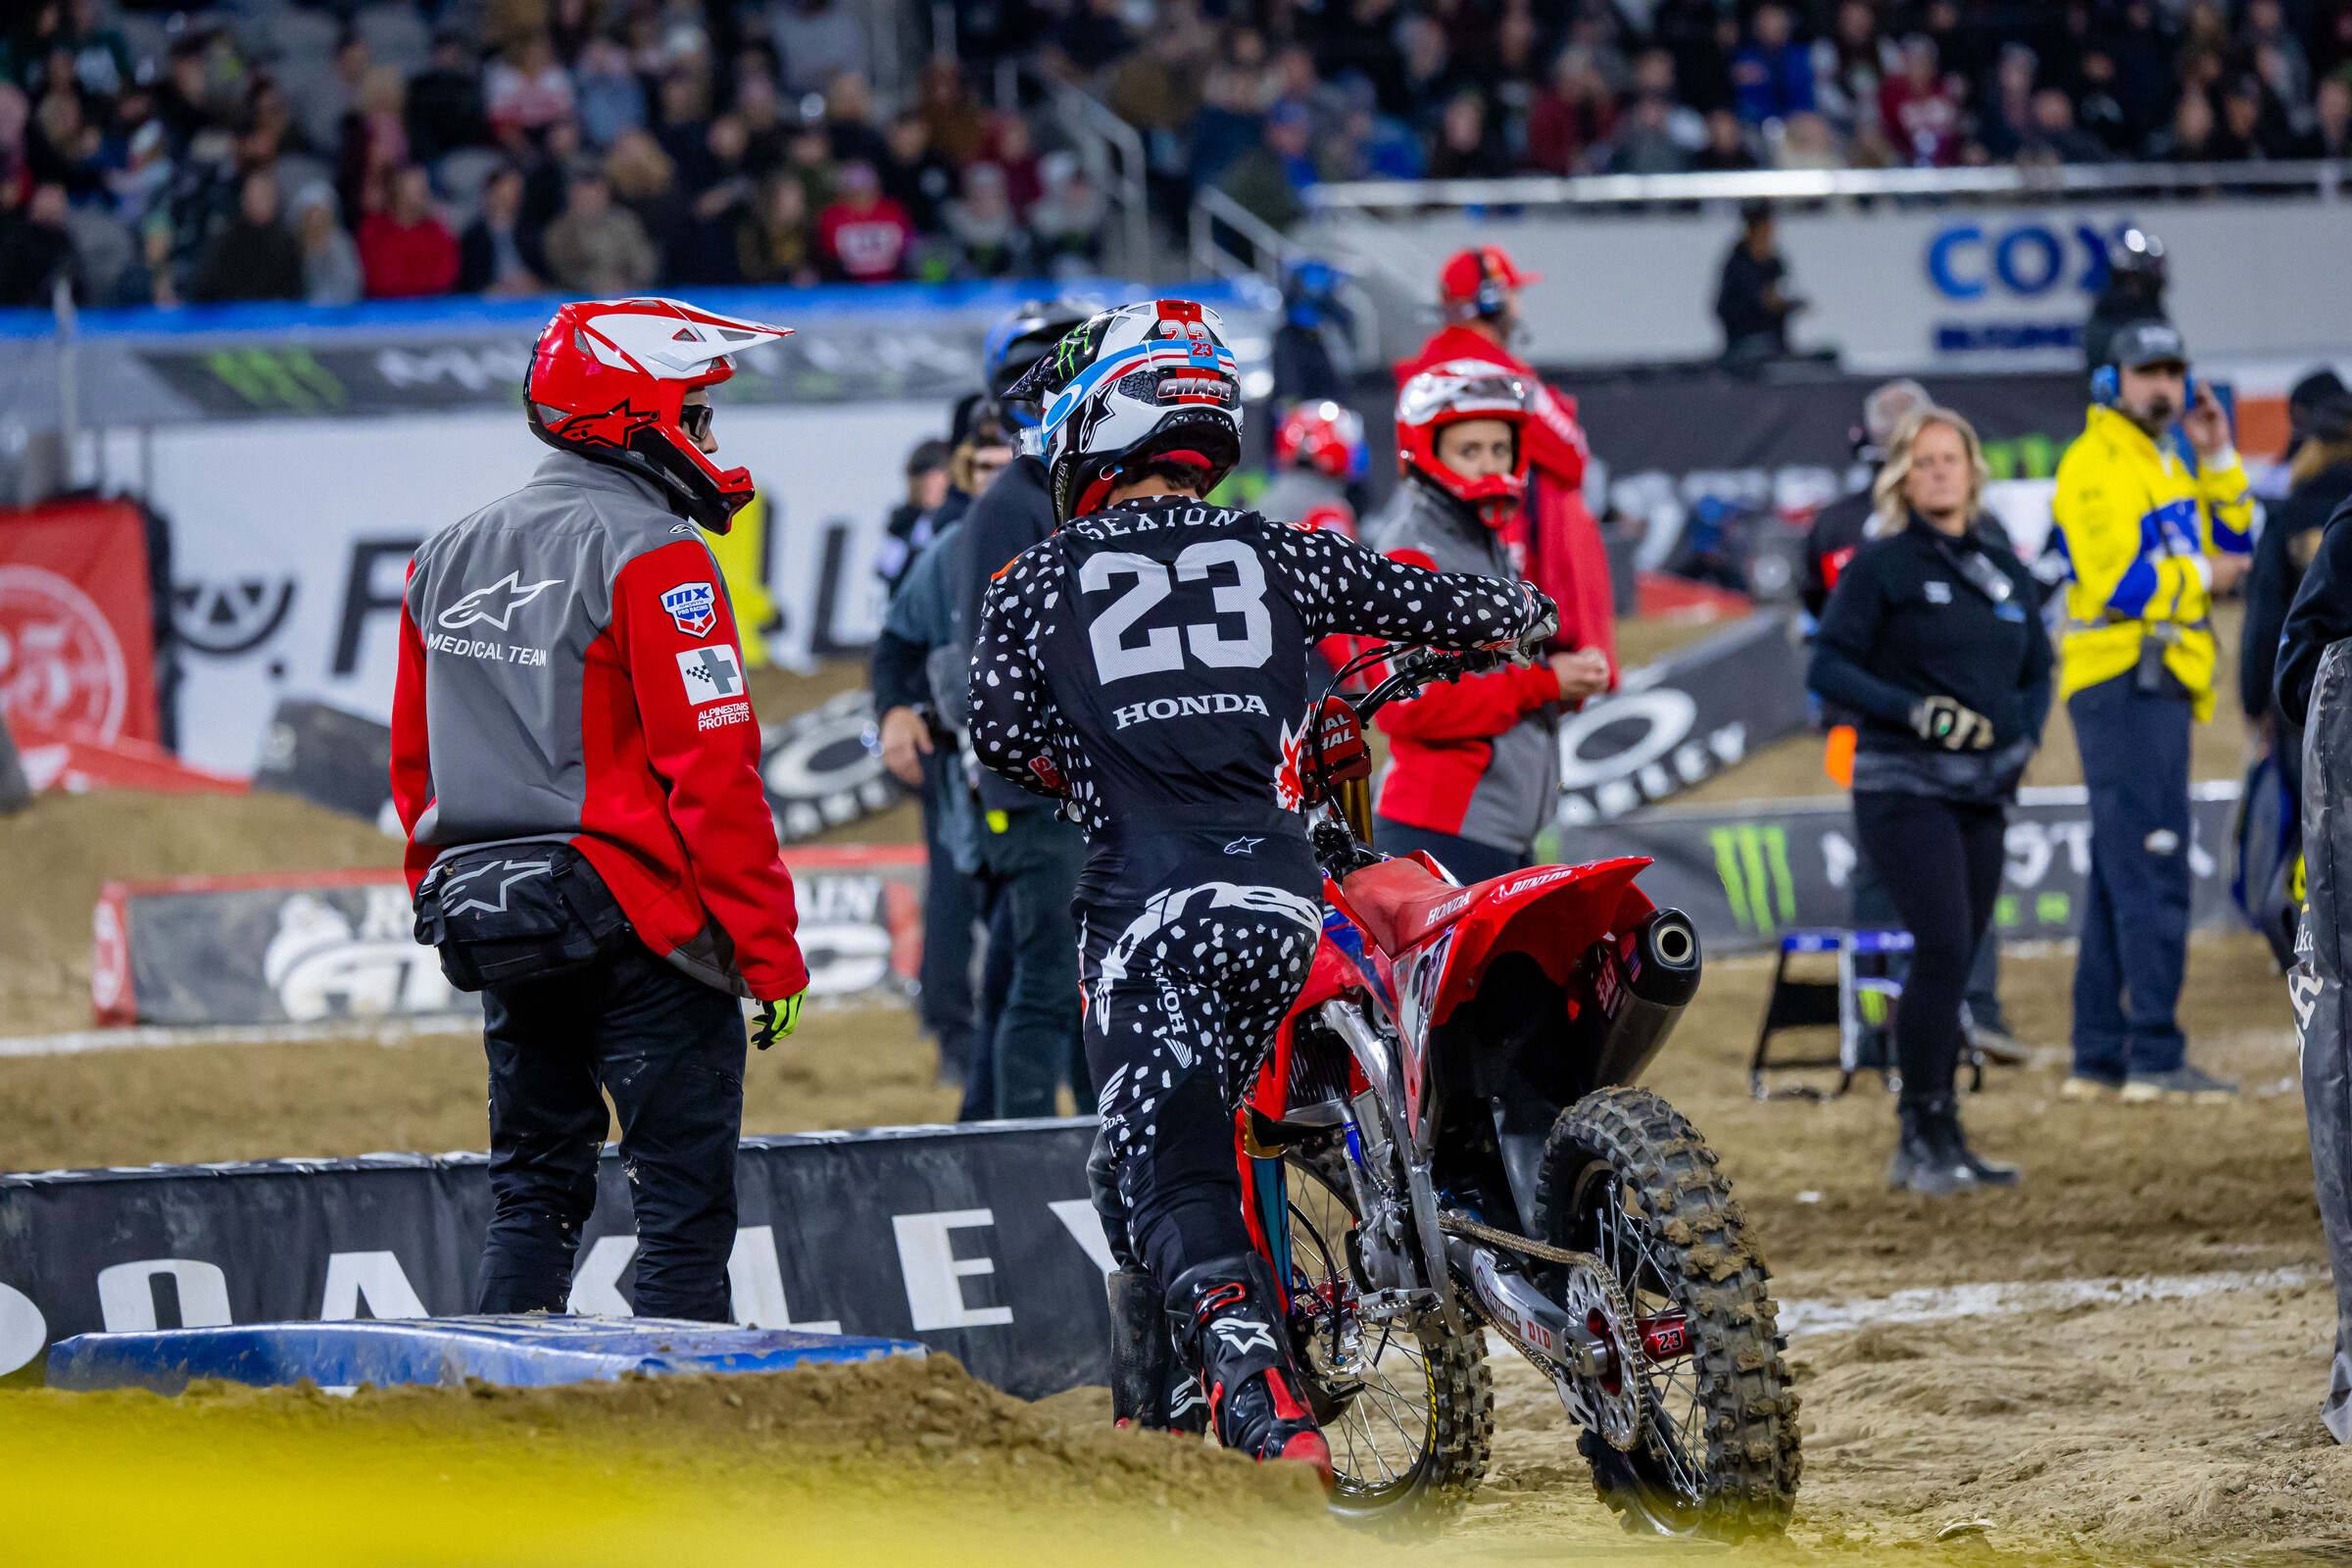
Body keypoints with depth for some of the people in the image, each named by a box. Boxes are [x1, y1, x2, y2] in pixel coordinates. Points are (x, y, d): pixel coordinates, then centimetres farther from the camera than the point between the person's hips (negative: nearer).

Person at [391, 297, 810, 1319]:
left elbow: (414, 771, 17)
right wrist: (771, 952, -13)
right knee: (684, 1202, -3)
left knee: (532, 1192, 16)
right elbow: (713, 771, -17)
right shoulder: (651, 556, -13)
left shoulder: (446, 560, 11)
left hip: (494, 924, 7)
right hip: (637, 927, -7)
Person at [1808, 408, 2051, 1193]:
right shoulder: (1880, 565, -3)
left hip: (1983, 794, 6)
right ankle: (1928, 1134, -11)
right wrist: (1913, 711, -18)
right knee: (1942, 948, -17)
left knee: (1953, 965, 8)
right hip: (1903, 786, -6)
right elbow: (1828, 667, -7)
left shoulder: (2005, 567, 13)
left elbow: (2037, 667, 21)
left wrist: (2023, 736, 2)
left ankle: (1928, 1147, 14)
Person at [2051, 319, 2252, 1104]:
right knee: (2152, 871, -14)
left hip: (2161, 685, 11)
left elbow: (2233, 541, 20)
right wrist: (2202, 577, -7)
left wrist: (2218, 459, 10)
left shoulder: (2166, 463, 20)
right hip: (2125, 679, -11)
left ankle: (2099, 1055, 17)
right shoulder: (2097, 465, -10)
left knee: (2118, 877, 12)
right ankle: (2155, 1059, -17)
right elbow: (2119, 582, -20)